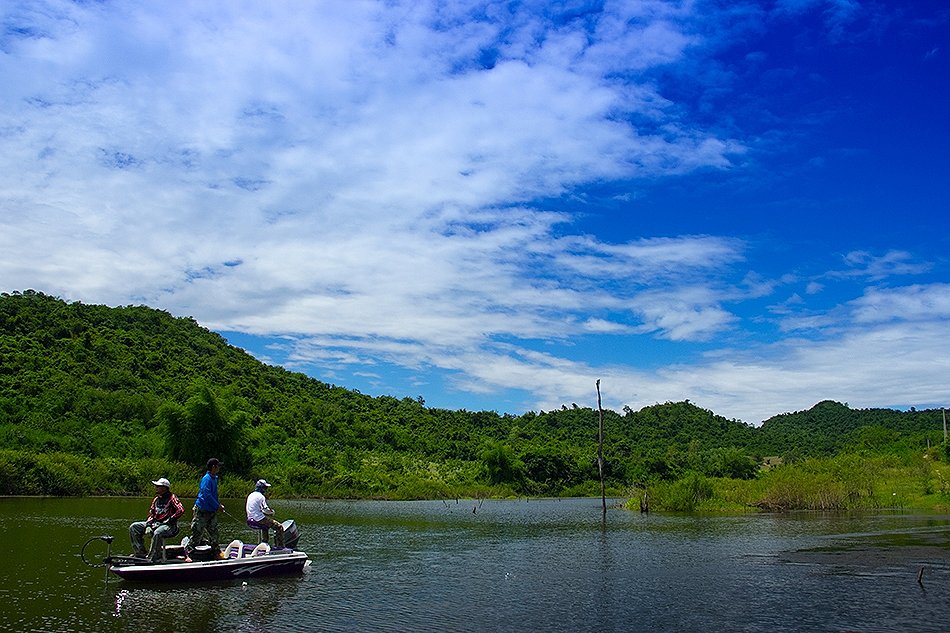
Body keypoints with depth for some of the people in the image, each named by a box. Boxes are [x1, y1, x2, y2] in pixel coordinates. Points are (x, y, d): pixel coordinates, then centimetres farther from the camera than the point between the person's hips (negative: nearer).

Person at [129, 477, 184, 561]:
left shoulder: (172, 498, -6)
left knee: (157, 533, -41)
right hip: (155, 523, 8)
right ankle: (141, 553, -3)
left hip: (169, 526, -8)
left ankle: (152, 558, -28)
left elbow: (181, 510, -17)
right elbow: (151, 514, 15)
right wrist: (148, 525, -2)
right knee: (133, 527, -2)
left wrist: (170, 520, -16)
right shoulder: (156, 499, 16)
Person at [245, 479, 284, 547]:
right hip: (259, 520, -9)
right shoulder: (261, 496, -15)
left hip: (250, 520, 9)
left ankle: (265, 543, 42)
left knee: (266, 525, 39)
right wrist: (272, 512, 3)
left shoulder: (250, 495, 12)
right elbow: (266, 510, -20)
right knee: (279, 527, -7)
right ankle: (280, 546, -9)